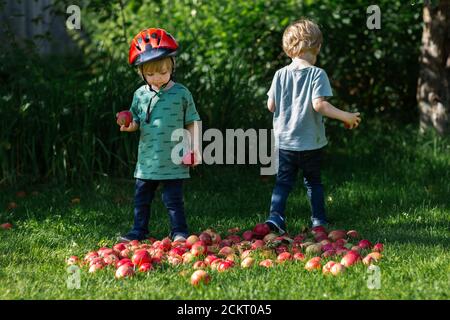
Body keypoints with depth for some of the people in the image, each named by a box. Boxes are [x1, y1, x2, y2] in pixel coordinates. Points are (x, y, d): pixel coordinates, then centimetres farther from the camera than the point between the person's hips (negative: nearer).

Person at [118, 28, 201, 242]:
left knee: (173, 199, 0)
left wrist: (193, 148, -2)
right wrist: (129, 126, -11)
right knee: (141, 198, 12)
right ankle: (139, 231, 23)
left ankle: (179, 231, 10)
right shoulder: (140, 95, 4)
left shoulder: (181, 93, -3)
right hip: (147, 159, 4)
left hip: (173, 160, -4)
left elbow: (191, 124, 3)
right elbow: (136, 122, 12)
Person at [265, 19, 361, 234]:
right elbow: (319, 104, -22)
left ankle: (275, 216, -10)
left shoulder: (280, 74, -1)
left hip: (284, 141, 2)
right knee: (313, 181, 16)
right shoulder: (317, 74, -12)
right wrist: (345, 116, -13)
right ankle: (319, 220, 20)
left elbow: (270, 106, 2)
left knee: (283, 182, 7)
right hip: (311, 143, -2)